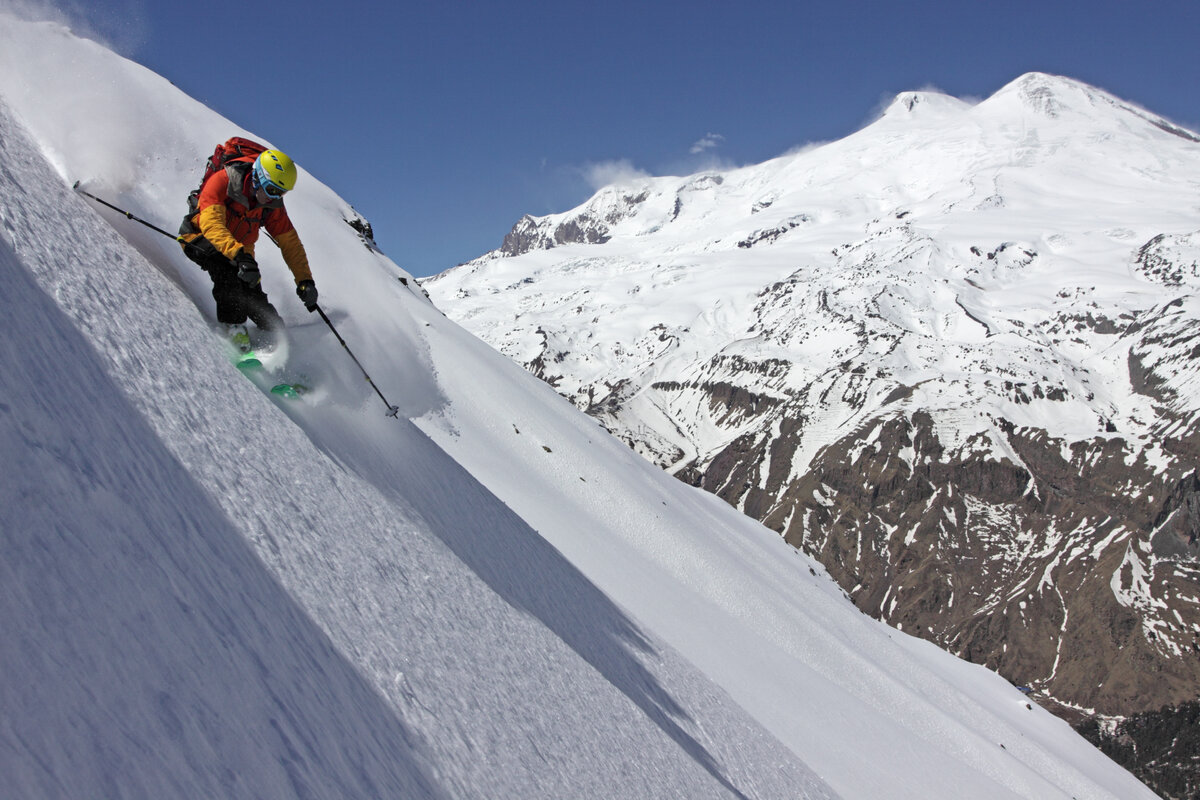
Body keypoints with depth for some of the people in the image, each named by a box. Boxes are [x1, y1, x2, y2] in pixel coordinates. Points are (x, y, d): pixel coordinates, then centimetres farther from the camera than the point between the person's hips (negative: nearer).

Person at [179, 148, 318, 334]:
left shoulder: (272, 205, -10)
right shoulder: (221, 182, -26)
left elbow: (290, 242, -3)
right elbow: (211, 223, -39)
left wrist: (305, 280, -13)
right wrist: (239, 255, -54)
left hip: (241, 248, 5)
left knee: (255, 301, -15)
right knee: (226, 264, -36)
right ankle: (232, 324, -31)